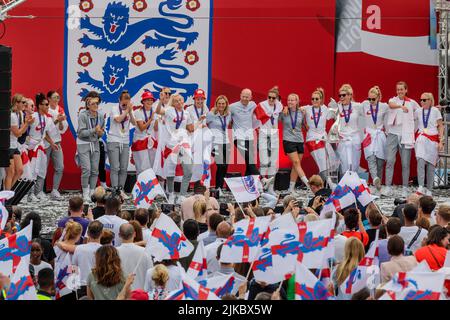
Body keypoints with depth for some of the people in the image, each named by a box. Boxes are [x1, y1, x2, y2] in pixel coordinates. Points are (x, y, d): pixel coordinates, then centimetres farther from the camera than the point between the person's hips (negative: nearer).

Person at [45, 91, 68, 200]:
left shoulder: (60, 110, 8)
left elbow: (62, 130, 9)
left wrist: (61, 121, -10)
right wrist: (56, 120, -21)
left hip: (56, 142, 5)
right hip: (45, 142, -5)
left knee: (60, 167, -3)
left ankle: (55, 190, 3)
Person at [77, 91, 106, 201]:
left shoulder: (100, 116, 2)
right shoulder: (83, 115, -13)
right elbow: (81, 133, -18)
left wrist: (100, 133, -10)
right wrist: (94, 130, -28)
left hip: (95, 144, 5)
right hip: (83, 144, -5)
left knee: (95, 170, 3)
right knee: (86, 169, -11)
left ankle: (92, 192, 12)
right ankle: (85, 194, 1)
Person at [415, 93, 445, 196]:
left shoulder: (435, 111, 2)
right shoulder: (418, 111, 8)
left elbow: (440, 126, 3)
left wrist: (441, 141, -3)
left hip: (432, 139, -1)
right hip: (421, 139, 1)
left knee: (431, 165, 1)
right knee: (420, 161, -18)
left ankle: (429, 189, 8)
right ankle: (421, 187, -23)